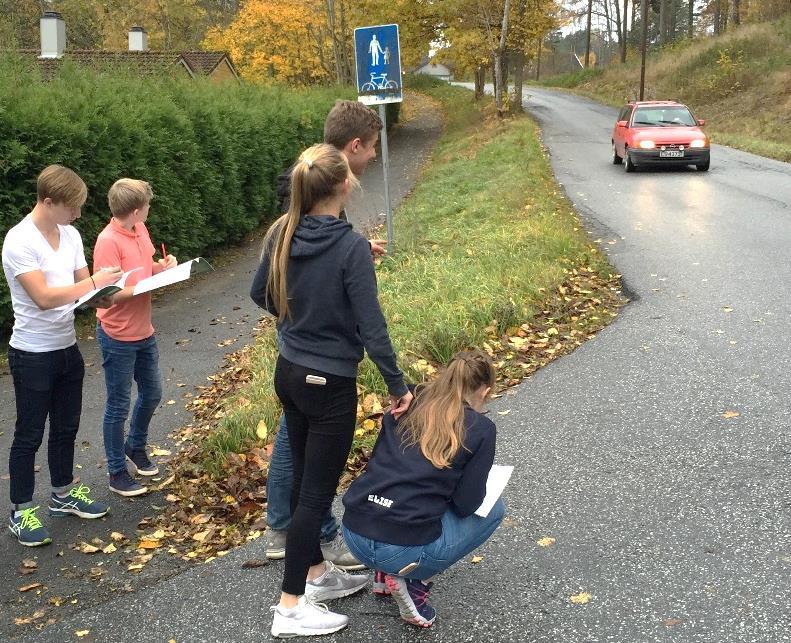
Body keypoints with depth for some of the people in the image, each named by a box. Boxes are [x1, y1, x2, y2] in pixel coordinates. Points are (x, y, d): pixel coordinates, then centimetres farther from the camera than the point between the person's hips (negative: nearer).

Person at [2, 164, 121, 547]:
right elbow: (43, 297, -27)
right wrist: (95, 281, -25)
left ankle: (63, 494, 37)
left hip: (67, 348, 7)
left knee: (66, 428, 19)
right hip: (32, 356, -7)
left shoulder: (70, 235, 3)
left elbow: (83, 289, 6)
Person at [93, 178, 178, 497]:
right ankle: (117, 473, 21)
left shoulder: (139, 229, 3)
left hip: (144, 331, 8)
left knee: (151, 394, 21)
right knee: (119, 406, 6)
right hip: (118, 337, -8)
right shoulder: (108, 241, -22)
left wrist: (163, 266, -2)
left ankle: (136, 447, 44)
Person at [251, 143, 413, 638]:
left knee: (305, 478, 20)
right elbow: (372, 327, -22)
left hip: (289, 373, 7)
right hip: (330, 385, -7)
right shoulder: (352, 246, -23)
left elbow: (261, 294, 12)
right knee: (317, 492, 3)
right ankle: (291, 607, 13)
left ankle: (316, 573, 37)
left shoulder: (282, 234, -2)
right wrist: (398, 386, -12)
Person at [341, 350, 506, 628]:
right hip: (402, 550, -6)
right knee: (494, 508, 19)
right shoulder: (481, 428, -1)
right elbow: (465, 504, -1)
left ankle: (387, 573, 19)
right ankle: (412, 579, 6)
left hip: (354, 533, 6)